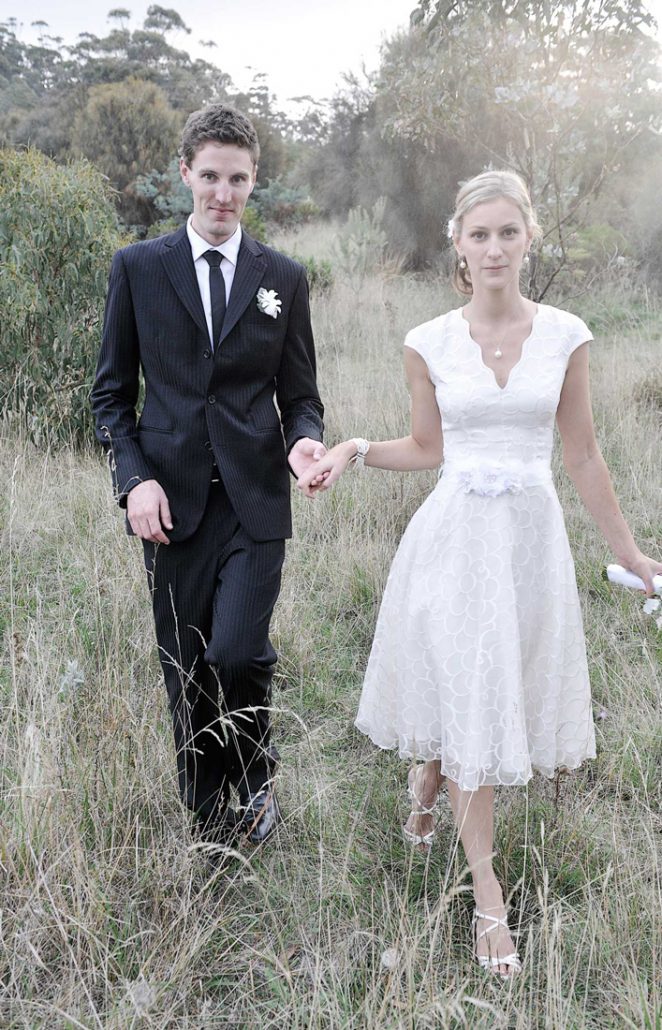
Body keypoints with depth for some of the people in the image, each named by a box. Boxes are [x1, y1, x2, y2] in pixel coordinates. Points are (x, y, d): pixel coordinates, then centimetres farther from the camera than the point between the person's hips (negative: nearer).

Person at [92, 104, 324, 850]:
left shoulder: (283, 277, 7)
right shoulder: (137, 268, 5)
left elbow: (300, 392, 10)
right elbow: (112, 391, 6)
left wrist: (304, 439, -13)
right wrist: (134, 478, -9)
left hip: (255, 500, 0)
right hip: (170, 500, 1)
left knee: (238, 653, -14)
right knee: (186, 671, 8)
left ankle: (254, 774, 19)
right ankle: (208, 818, 29)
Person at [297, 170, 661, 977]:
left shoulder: (565, 336, -1)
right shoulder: (429, 344, -1)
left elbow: (582, 456, 6)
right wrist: (352, 449, -7)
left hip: (530, 536, 1)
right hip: (453, 536, -1)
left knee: (497, 697, 12)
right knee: (463, 702, 2)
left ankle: (424, 789, 46)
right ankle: (488, 897, 19)